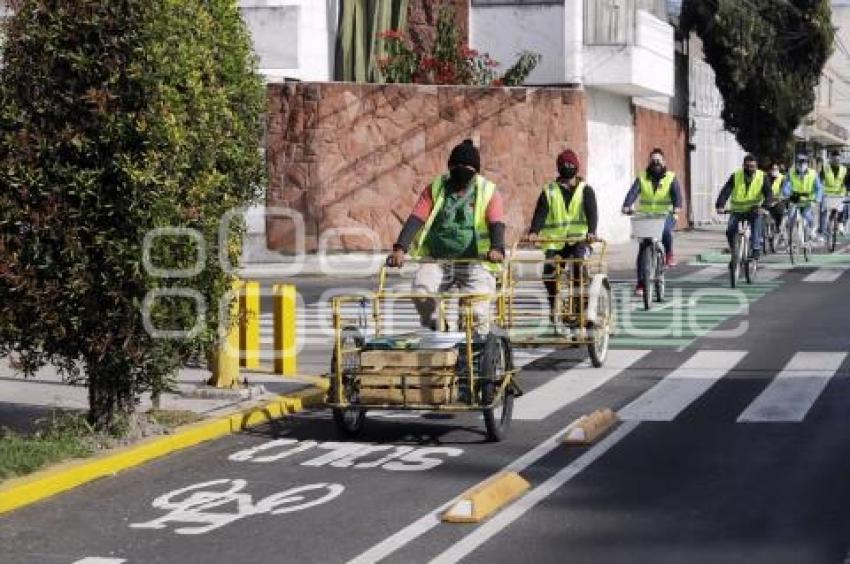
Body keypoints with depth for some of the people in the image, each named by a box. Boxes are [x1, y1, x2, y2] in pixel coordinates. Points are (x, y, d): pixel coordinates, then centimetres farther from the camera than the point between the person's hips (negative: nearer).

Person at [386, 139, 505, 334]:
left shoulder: (489, 192, 3)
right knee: (421, 292, -25)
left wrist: (496, 248, -36)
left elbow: (496, 223, -13)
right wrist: (400, 248, -22)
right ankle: (436, 331, 2)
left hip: (475, 262, -1)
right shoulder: (435, 189, 8)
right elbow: (416, 219, -5)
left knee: (477, 312, -18)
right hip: (437, 261, 2)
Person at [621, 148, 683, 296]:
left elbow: (676, 192, -12)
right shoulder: (642, 178, 8)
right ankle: (641, 282, 0)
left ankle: (669, 254, -11)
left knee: (666, 230, -37)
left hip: (665, 215, -2)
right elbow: (633, 192, -9)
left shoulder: (671, 178, 4)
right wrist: (627, 206, -28)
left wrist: (677, 206, -34)